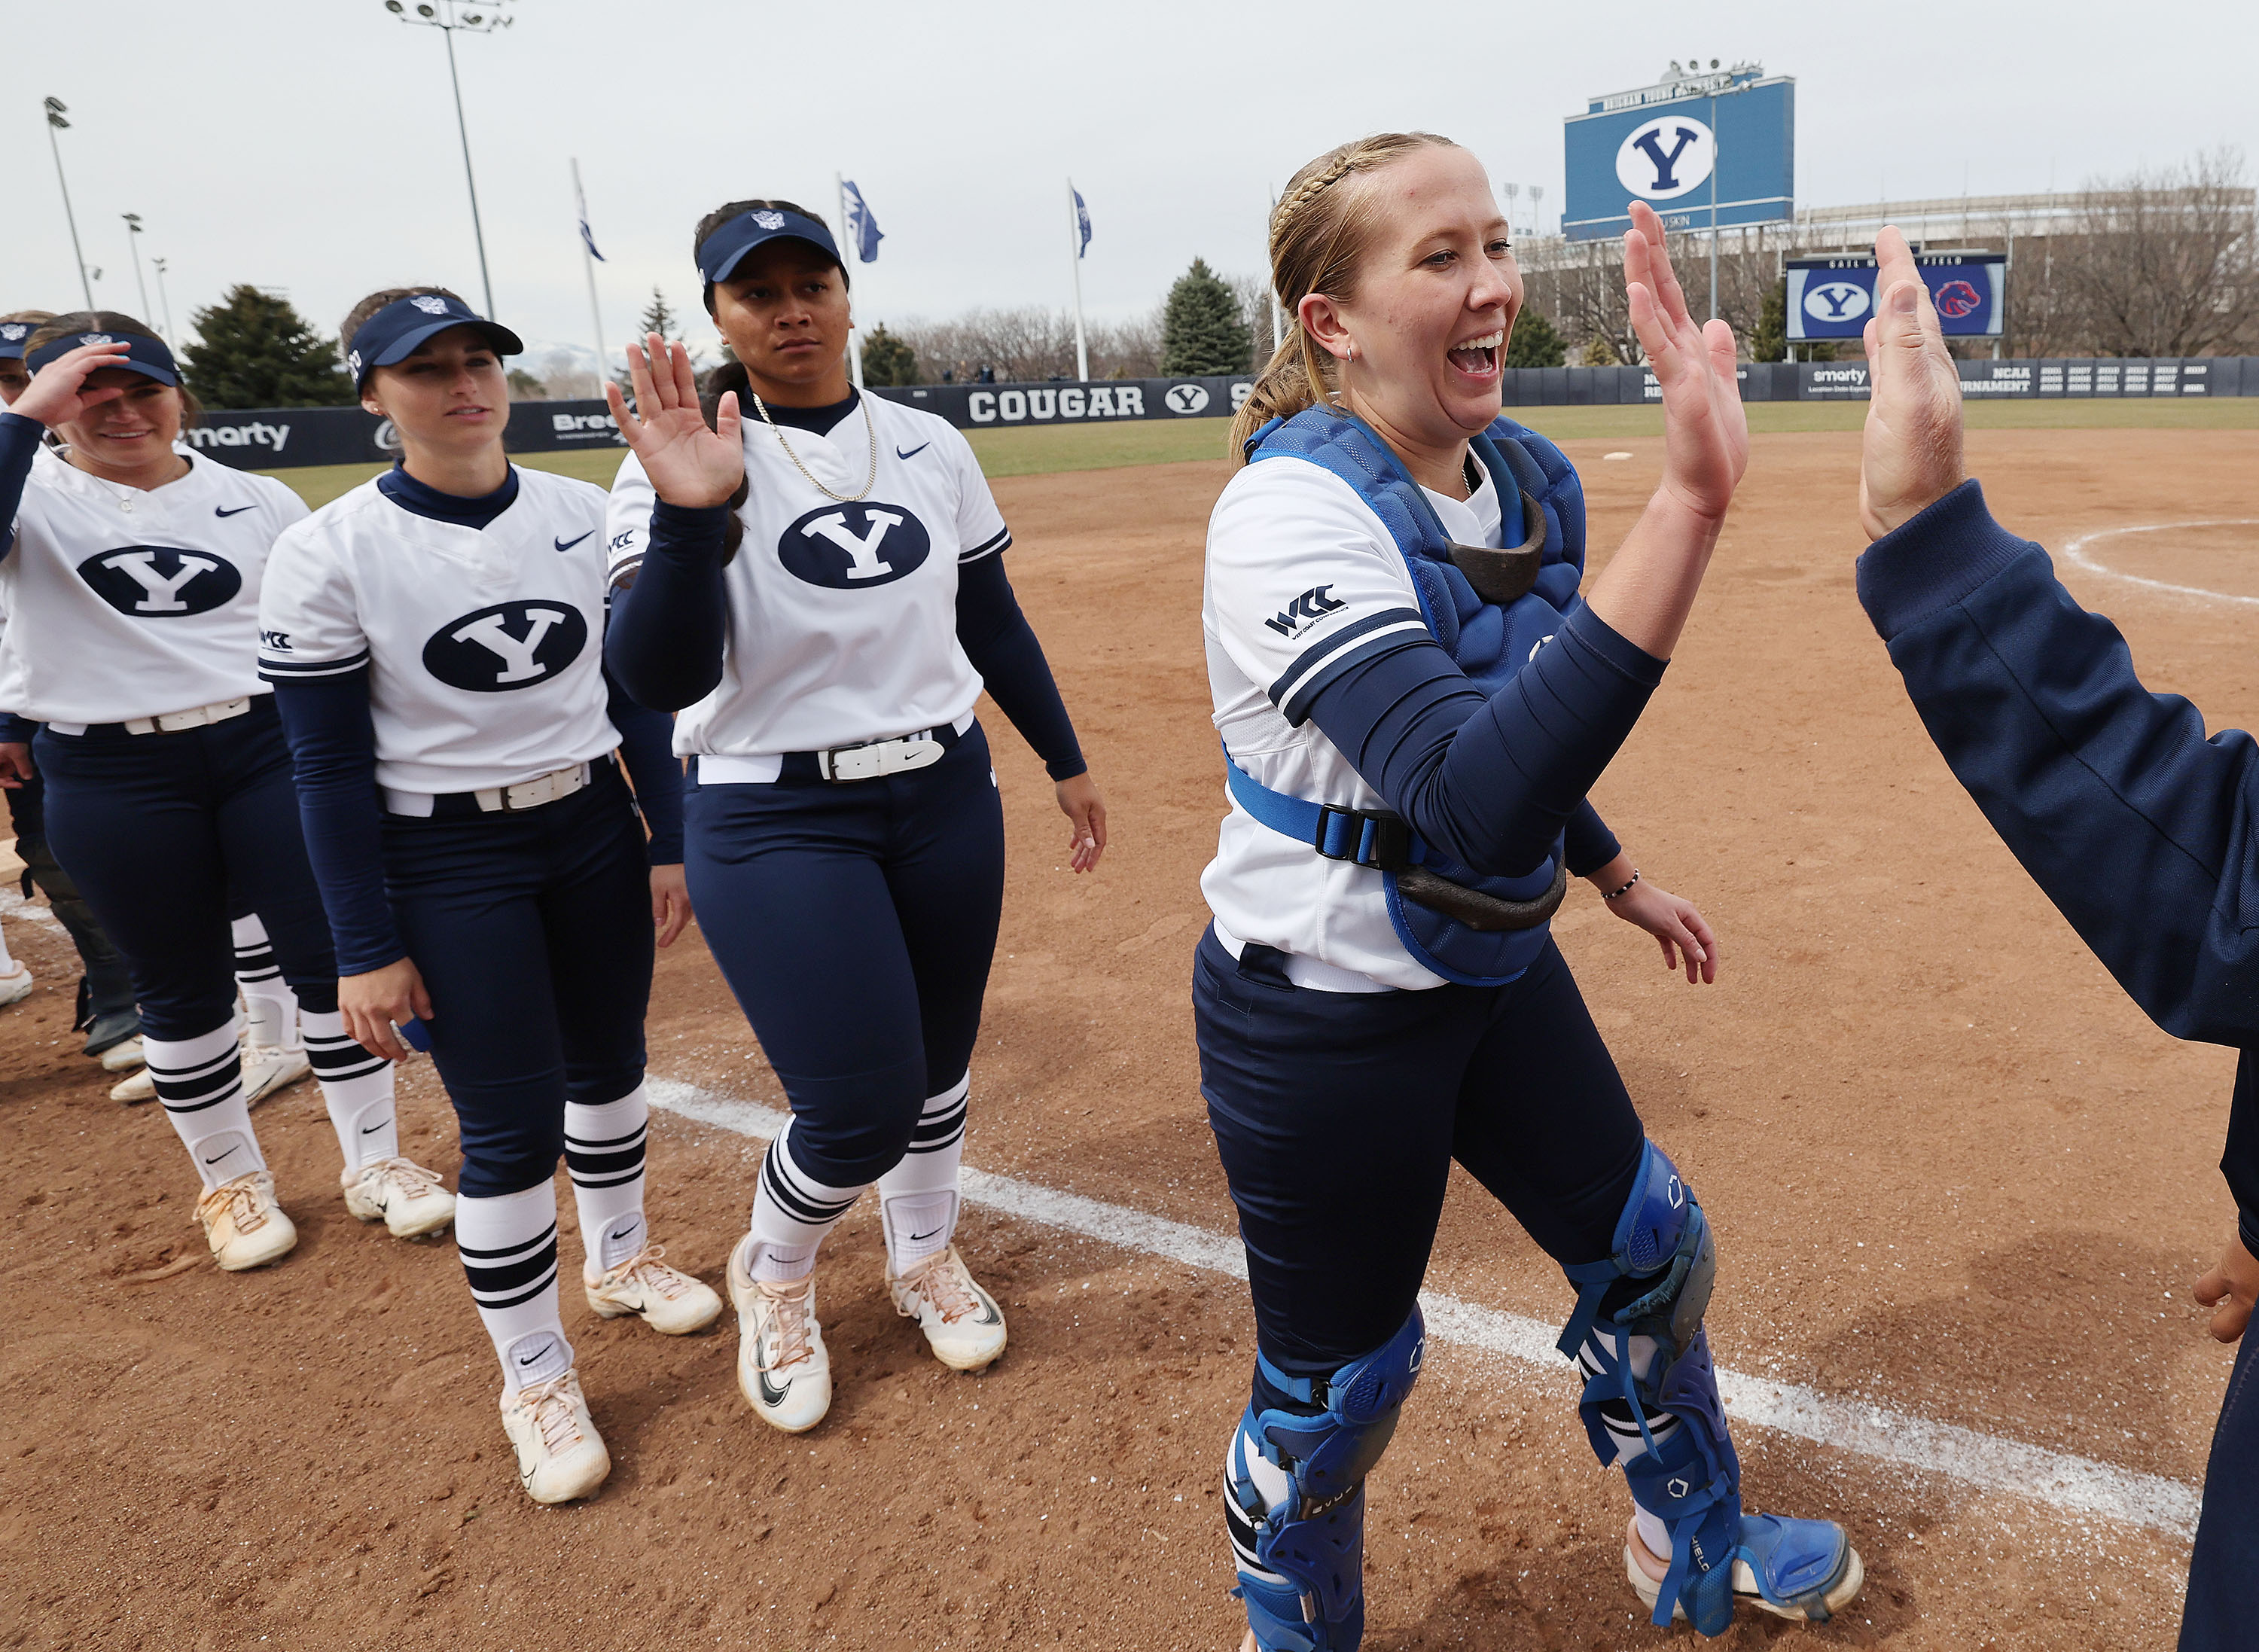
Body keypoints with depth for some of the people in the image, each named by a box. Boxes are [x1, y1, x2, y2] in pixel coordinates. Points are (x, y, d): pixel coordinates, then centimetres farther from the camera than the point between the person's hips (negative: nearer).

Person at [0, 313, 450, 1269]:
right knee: (181, 990, 9)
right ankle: (231, 1182, 28)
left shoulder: (259, 500, 6)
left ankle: (374, 1162, 21)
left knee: (330, 959, 3)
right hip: (112, 779, -1)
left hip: (269, 748, 1)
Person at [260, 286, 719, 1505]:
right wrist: (365, 950, -10)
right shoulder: (327, 554, -12)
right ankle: (533, 1380, 21)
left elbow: (636, 691, 5)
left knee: (607, 1068, 19)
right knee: (511, 1126, 0)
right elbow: (329, 768, -10)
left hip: (594, 830, 4)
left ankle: (619, 1258, 46)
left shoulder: (582, 515, -2)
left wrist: (669, 841, 4)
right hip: (445, 864, -4)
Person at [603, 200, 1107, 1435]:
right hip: (776, 824, -4)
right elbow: (658, 678, -21)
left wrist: (1065, 761, 15)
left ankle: (925, 1259, 44)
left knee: (938, 1063, 15)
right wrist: (691, 518, -35)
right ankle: (773, 1276, 27)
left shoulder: (929, 447, 4)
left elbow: (994, 623, 13)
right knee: (859, 1110, -7)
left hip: (946, 798, 5)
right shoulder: (682, 464, -9)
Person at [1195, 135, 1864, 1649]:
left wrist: (1619, 877, 21)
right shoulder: (1294, 512, -27)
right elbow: (1480, 798, -43)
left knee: (1652, 1254, 21)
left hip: (1495, 966, 8)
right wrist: (1691, 503, -44)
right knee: (1339, 1385, 9)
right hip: (1323, 1016, -7)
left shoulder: (1530, 478, -2)